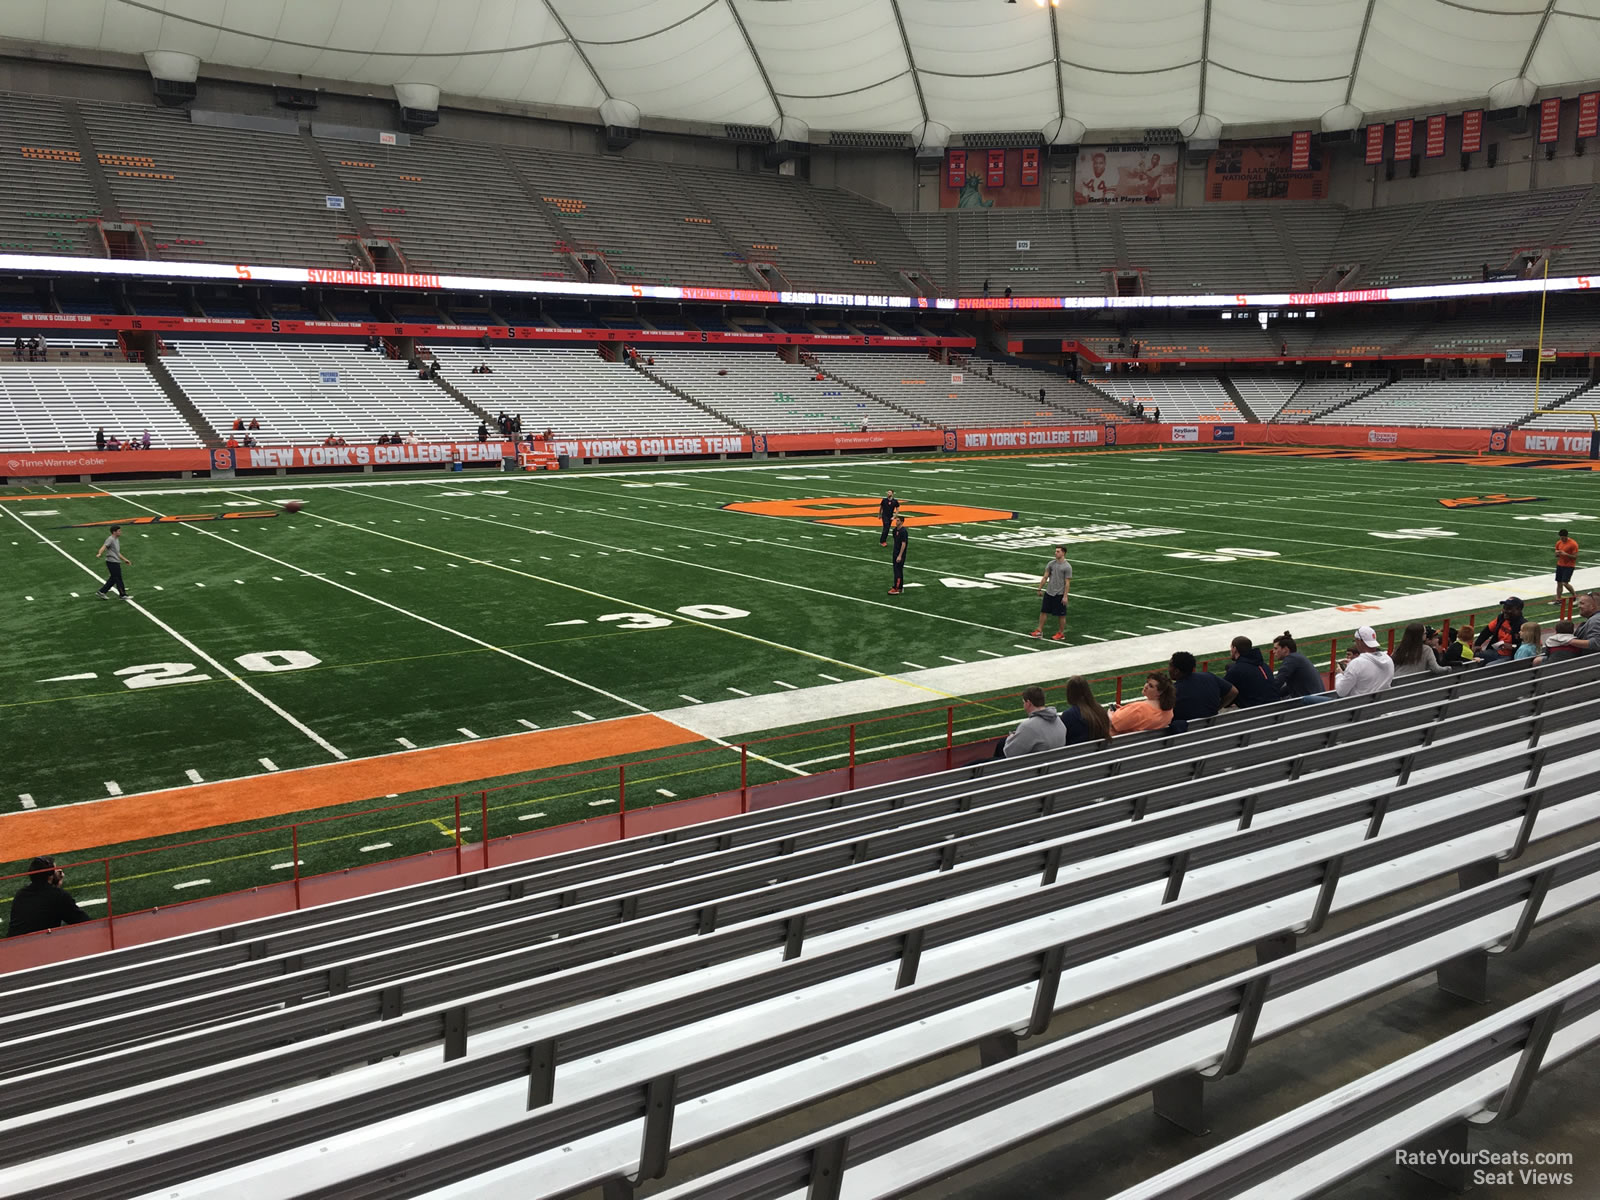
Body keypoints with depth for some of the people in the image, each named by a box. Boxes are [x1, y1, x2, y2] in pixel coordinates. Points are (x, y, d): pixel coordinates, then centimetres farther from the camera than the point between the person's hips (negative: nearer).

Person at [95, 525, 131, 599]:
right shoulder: (110, 539, -11)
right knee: (118, 578, -3)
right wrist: (99, 553, -44)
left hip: (116, 562, 10)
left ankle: (101, 592, 17)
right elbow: (104, 547, -26)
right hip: (112, 562, -10)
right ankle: (123, 595, 4)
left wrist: (125, 560, 29)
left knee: (113, 579, 12)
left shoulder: (117, 540, 19)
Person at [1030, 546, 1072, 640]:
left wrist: (1065, 596, -15)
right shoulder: (1051, 564, 4)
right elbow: (1045, 577, 8)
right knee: (1043, 611, 7)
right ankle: (1039, 630, 13)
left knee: (1061, 615, 4)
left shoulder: (1067, 567, -10)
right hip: (1048, 592, 5)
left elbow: (1067, 583, -11)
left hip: (1059, 594, -5)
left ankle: (1061, 634, 15)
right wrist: (1040, 589, 6)